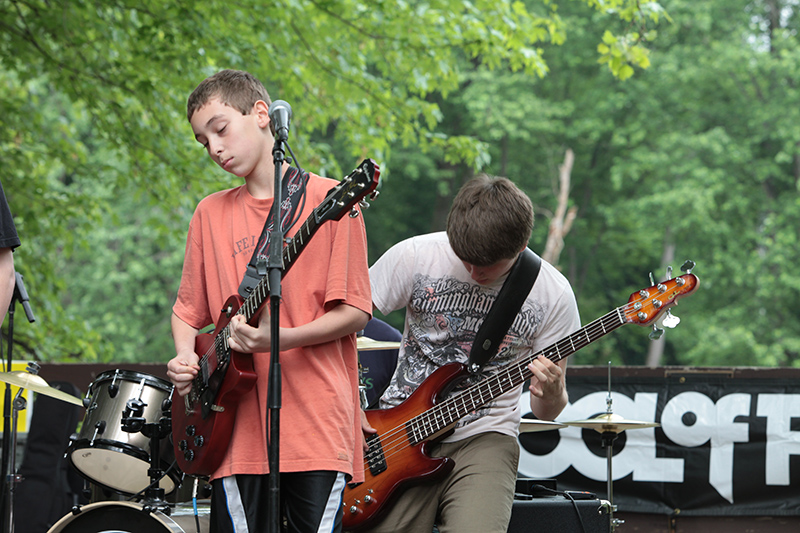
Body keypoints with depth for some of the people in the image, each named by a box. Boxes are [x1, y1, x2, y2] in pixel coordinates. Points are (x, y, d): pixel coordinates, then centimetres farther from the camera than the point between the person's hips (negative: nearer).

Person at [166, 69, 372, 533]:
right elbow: (189, 309, 21)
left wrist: (279, 339, -17)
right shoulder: (211, 214, 14)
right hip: (236, 430, 4)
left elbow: (355, 311, -4)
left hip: (317, 424, -4)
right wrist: (185, 357, 0)